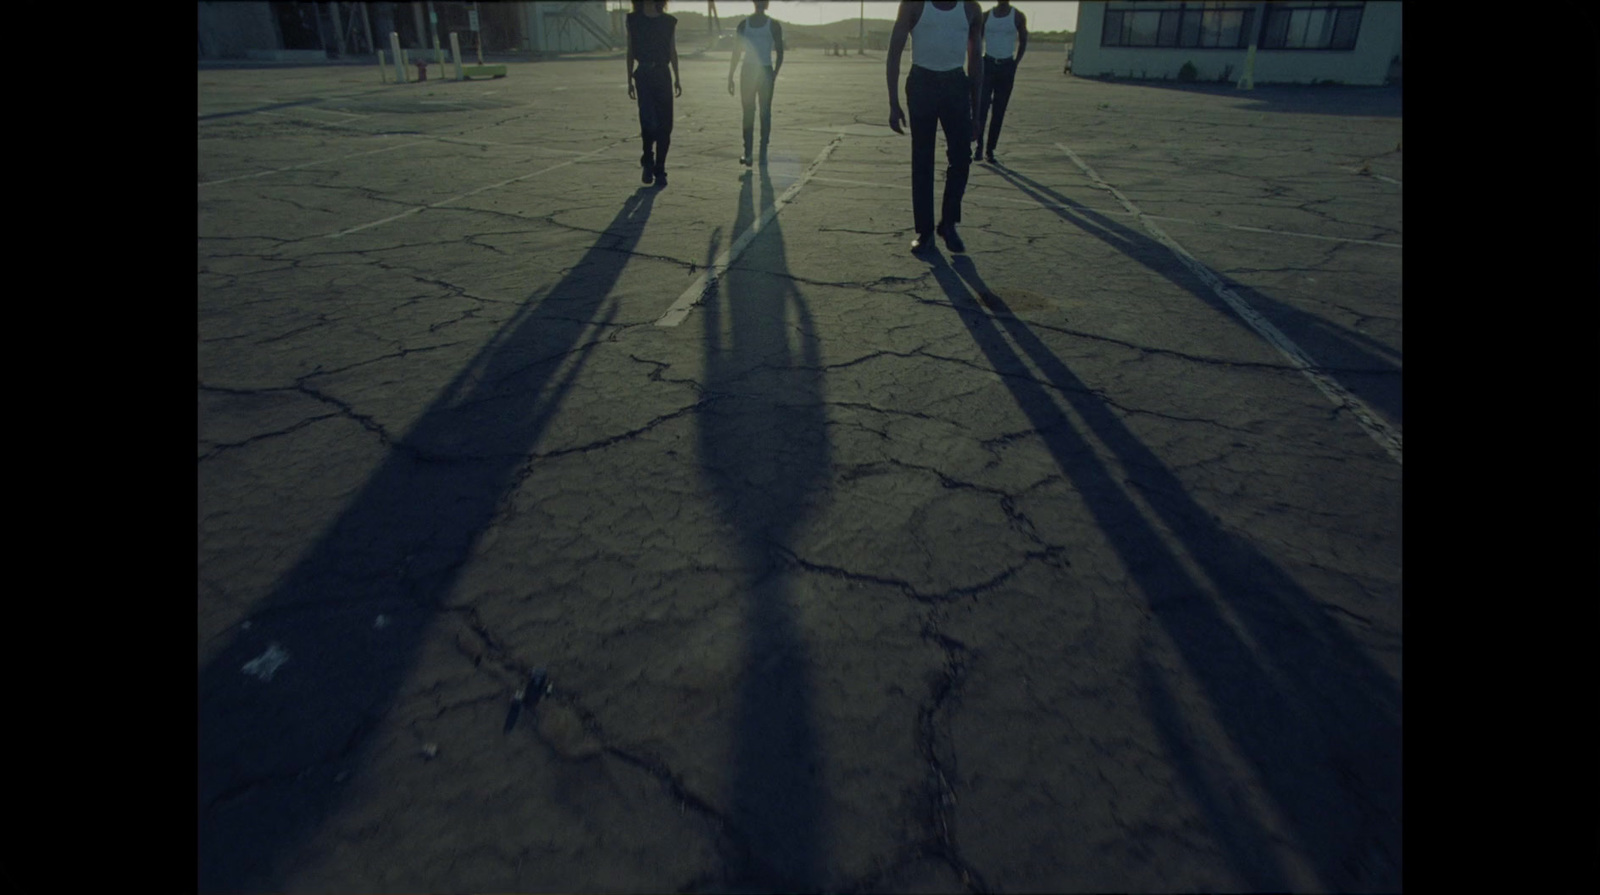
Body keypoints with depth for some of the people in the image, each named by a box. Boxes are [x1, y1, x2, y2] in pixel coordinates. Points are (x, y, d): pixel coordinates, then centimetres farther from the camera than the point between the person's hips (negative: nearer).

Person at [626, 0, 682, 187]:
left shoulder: (669, 22, 10)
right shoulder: (633, 20, 7)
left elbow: (673, 51, 14)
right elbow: (630, 51, 8)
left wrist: (677, 78, 9)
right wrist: (630, 80, 5)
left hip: (663, 75, 2)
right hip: (643, 75, -2)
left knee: (665, 125, -2)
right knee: (649, 121, -14)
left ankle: (659, 170, 9)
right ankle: (648, 161, 9)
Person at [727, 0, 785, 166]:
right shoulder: (744, 23, 6)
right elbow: (736, 51, 8)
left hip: (766, 72, -1)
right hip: (747, 72, 1)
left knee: (765, 113, -1)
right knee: (748, 113, 2)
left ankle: (763, 153, -1)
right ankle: (747, 153, 1)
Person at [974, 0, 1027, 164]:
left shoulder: (1018, 17, 1)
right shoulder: (986, 16, 3)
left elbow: (1023, 42, 9)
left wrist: (1015, 64, 1)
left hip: (1007, 67, 0)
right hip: (987, 64, 0)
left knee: (999, 112, 1)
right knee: (981, 105, -15)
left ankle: (990, 150, 7)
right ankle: (978, 143, -1)